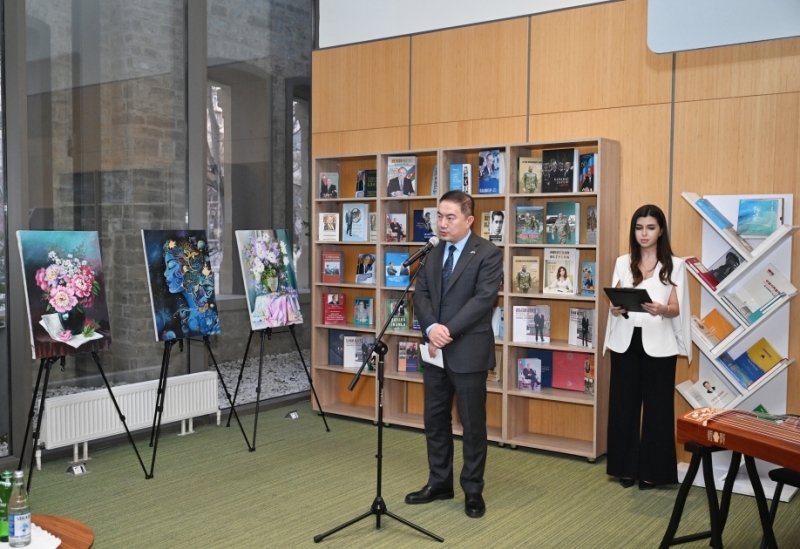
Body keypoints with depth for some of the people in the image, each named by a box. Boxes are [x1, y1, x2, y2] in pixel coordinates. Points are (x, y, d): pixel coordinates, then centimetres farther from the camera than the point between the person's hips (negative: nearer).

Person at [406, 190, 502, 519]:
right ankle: (439, 483, 29)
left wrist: (448, 331, -21)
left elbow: (483, 298, -18)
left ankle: (473, 491, 19)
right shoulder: (432, 253, 10)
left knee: (472, 424, 5)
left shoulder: (488, 254, -8)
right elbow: (420, 293, 4)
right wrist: (431, 328, -15)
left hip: (468, 351, -6)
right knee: (435, 420, 14)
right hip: (434, 350, 6)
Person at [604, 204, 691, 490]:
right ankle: (626, 467, 17)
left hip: (658, 343, -2)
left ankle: (652, 470, 12)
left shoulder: (675, 265, 1)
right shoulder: (623, 263, 9)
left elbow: (677, 309, -5)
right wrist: (615, 308, -16)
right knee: (624, 402, 5)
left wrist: (661, 310, -27)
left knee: (657, 405, 1)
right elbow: (614, 302, 7)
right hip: (626, 341, 3)